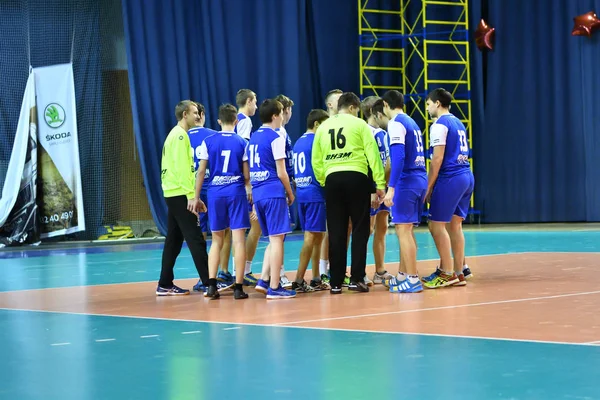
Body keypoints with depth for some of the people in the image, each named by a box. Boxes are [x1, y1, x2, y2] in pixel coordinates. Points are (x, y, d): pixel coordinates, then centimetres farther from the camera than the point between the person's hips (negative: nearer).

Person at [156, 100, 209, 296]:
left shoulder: (175, 134, 19)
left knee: (174, 240, 11)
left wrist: (193, 196, 18)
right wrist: (191, 196, -21)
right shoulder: (180, 135, -11)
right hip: (180, 194, -10)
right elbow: (182, 168, -19)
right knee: (196, 239, -10)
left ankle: (165, 285, 12)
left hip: (173, 194, 10)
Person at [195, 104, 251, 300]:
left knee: (216, 241, 12)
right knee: (239, 240, 1)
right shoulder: (241, 142, 0)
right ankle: (238, 287, -2)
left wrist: (196, 197, 6)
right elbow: (246, 174, 2)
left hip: (215, 193, 2)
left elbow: (201, 171, 0)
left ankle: (211, 285, 3)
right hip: (236, 192, -2)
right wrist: (249, 190, 20)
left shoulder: (208, 142, 1)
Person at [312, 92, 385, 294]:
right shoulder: (359, 124, 3)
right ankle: (356, 278, 0)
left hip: (332, 179, 3)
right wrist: (380, 184, -2)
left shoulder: (323, 127, 13)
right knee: (360, 230, 4)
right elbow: (373, 154, -3)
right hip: (356, 178, -3)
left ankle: (336, 282, 8)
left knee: (336, 233, 7)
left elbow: (316, 160, 10)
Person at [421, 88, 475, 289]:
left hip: (450, 179, -9)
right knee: (455, 225, 11)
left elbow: (437, 159, -14)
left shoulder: (439, 125, -8)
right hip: (466, 176, 9)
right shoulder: (458, 123, 19)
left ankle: (447, 273, -4)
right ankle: (459, 273, 11)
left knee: (437, 225, -3)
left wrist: (428, 187, -10)